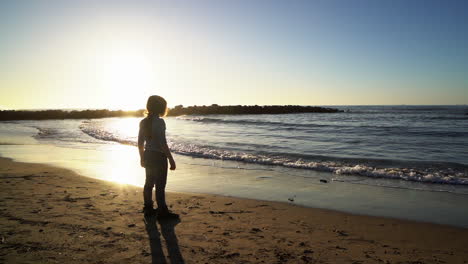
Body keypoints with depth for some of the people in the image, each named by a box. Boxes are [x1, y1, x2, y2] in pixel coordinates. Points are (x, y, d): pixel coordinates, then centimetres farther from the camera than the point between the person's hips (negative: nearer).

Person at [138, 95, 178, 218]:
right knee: (160, 185, 0)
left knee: (149, 183, 16)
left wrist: (142, 157, 21)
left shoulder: (143, 122, 6)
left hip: (148, 156, 8)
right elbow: (163, 143, -21)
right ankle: (162, 211, 7)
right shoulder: (159, 122, -17)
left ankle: (148, 208, 27)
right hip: (159, 156, -8)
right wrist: (171, 159, -16)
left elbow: (140, 142, 11)